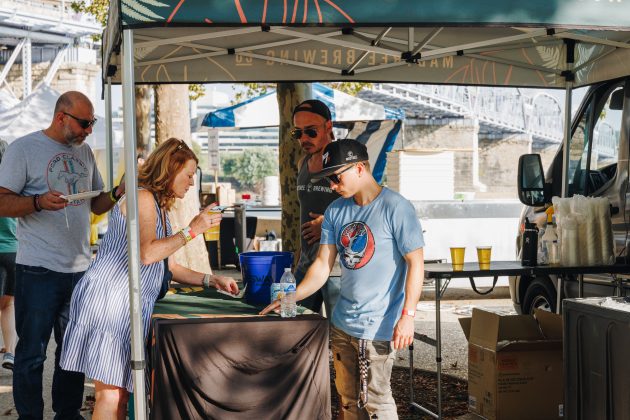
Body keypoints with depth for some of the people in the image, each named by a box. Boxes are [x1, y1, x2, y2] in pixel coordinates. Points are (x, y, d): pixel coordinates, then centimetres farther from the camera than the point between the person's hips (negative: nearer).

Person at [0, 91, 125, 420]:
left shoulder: (85, 152, 14)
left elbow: (97, 204, 20)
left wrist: (118, 194, 0)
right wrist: (39, 202, -26)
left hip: (80, 269, 6)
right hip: (39, 270, -6)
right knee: (32, 353, 0)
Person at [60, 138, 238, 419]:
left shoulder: (159, 206, 23)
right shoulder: (142, 197, -7)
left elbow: (168, 267, 25)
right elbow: (147, 253, -21)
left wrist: (210, 280, 17)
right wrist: (191, 231, -12)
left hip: (130, 307, 10)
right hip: (107, 299, -10)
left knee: (120, 393, 6)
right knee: (111, 394, -12)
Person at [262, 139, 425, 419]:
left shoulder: (396, 208, -12)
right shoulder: (335, 211, 7)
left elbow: (415, 263, -13)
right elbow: (323, 265, 6)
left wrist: (407, 316, -18)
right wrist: (291, 297, -8)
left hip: (377, 326, -6)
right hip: (342, 323, 7)